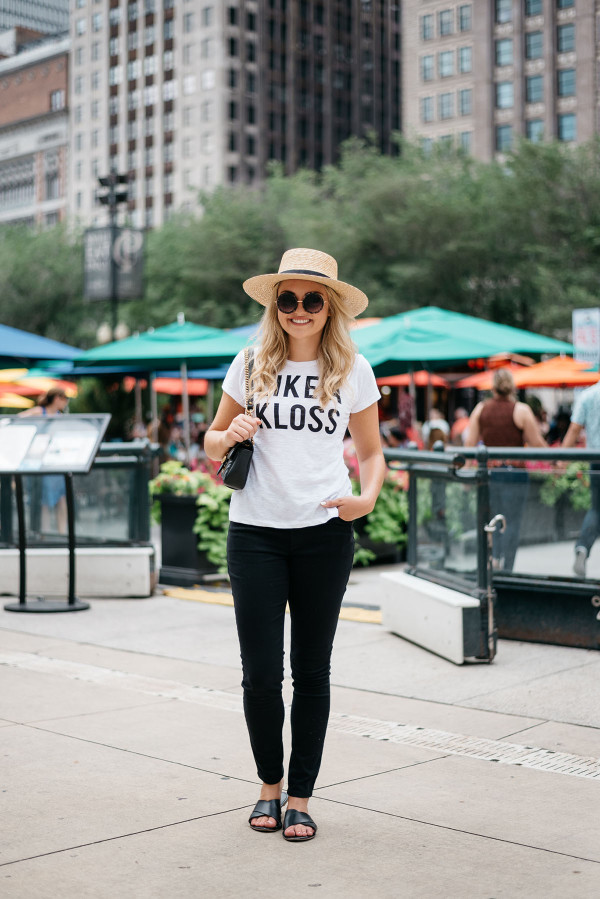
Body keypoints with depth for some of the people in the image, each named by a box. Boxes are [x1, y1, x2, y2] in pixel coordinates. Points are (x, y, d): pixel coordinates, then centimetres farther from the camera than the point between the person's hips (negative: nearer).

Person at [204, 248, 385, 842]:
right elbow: (212, 442, 15)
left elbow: (371, 451, 12)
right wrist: (230, 434, -8)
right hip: (254, 532, 0)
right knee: (260, 673, -1)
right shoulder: (251, 366, 6)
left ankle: (301, 797, 20)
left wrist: (366, 498, -7)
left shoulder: (352, 370, 4)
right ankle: (269, 784, 24)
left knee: (311, 670, 6)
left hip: (324, 534, 0)